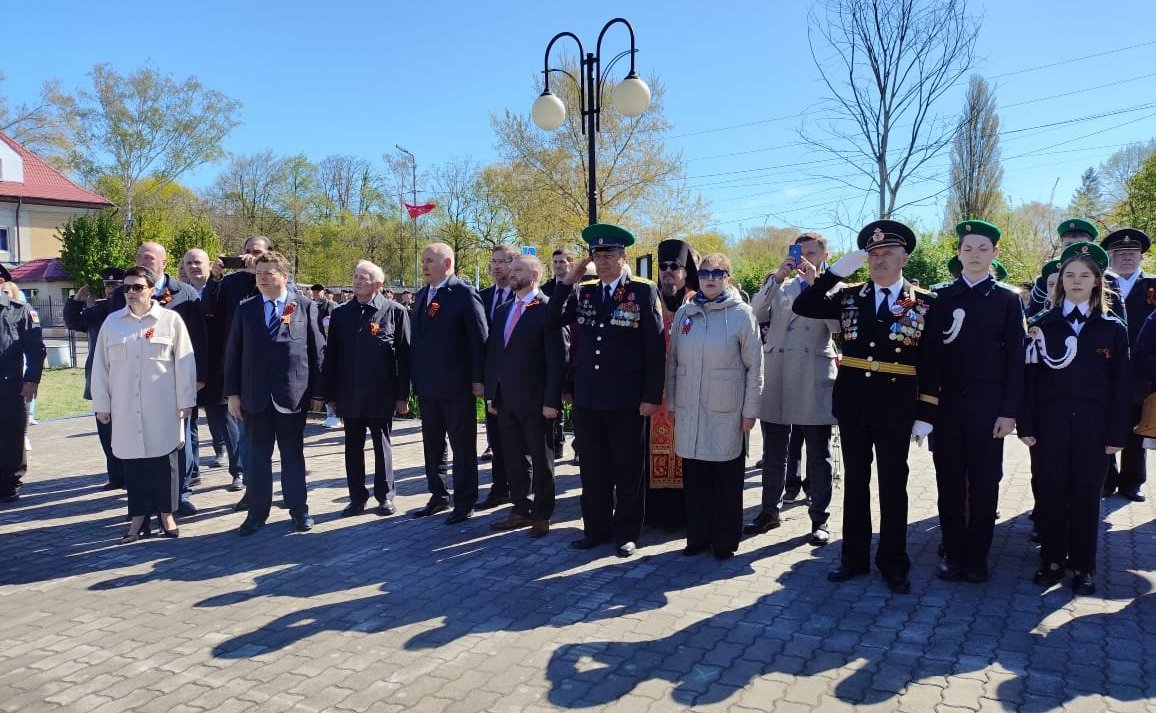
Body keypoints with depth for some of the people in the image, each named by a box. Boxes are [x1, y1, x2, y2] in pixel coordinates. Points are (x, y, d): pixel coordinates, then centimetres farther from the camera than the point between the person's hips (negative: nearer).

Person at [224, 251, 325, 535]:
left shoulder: (306, 307, 1)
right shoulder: (245, 309, 6)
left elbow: (317, 351, 1)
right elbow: (233, 353, 6)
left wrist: (317, 392, -1)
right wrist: (233, 393, 0)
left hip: (292, 395, -2)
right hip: (255, 396, 2)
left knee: (293, 454, 9)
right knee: (257, 456, 8)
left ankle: (299, 509, 20)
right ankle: (257, 512, 19)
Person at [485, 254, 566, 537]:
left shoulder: (548, 309, -9)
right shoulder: (503, 311, 13)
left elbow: (557, 358, -13)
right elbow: (492, 354, 15)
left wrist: (551, 400, -16)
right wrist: (491, 394, 10)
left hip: (535, 400, -7)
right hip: (505, 400, 7)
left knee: (540, 459, 6)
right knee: (514, 458, 14)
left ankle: (542, 515, 18)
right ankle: (521, 510, 26)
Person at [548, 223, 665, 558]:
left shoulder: (644, 291, -5)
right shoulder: (583, 291, 9)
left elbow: (655, 347, -7)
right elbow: (554, 320, 5)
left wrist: (651, 396, -11)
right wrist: (567, 282, -4)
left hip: (626, 400, -4)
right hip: (588, 397, 5)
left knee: (627, 470, 8)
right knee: (592, 469, 13)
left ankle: (626, 532, 22)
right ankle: (596, 528, 27)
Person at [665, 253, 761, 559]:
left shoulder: (741, 314, -5)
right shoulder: (684, 313, 5)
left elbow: (754, 367, -3)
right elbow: (672, 361, 11)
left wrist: (750, 410, -5)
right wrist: (670, 402, 9)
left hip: (727, 412, -3)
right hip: (689, 411, 3)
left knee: (727, 479, 6)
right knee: (694, 477, 10)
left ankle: (725, 541, 20)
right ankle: (697, 536, 23)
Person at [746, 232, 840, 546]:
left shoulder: (833, 289, 4)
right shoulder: (781, 287, 13)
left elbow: (838, 326, -13)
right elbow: (755, 315, -1)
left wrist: (816, 284, -14)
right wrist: (777, 277, -7)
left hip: (814, 381, -3)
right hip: (776, 378, 3)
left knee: (818, 455, 5)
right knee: (774, 452, 12)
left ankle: (819, 518, 16)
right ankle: (771, 510, 24)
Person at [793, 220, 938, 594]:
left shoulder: (924, 303, -2)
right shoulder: (849, 296, 4)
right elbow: (802, 307, -6)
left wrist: (925, 415, -8)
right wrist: (839, 269, -11)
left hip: (896, 405, -2)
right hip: (852, 402, 2)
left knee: (893, 485, 7)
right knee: (855, 481, 12)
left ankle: (893, 563, 22)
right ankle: (854, 557, 25)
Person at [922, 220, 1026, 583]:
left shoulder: (1008, 299, 4)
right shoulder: (942, 297, 6)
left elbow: (1015, 358, 0)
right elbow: (931, 352, 3)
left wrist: (1009, 411, -6)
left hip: (988, 405, -1)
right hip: (948, 403, 1)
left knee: (985, 482, 6)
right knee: (949, 481, 5)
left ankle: (977, 557, 17)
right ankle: (953, 553, 16)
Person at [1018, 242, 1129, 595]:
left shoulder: (1113, 329, 5)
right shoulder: (1042, 324, 4)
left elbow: (1120, 385, 3)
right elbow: (1030, 377, 2)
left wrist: (1116, 434, -2)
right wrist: (1026, 425, -4)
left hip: (1093, 424, 0)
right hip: (1051, 422, 0)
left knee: (1086, 494, 6)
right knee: (1051, 492, 4)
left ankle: (1083, 566, 18)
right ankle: (1052, 560, 18)